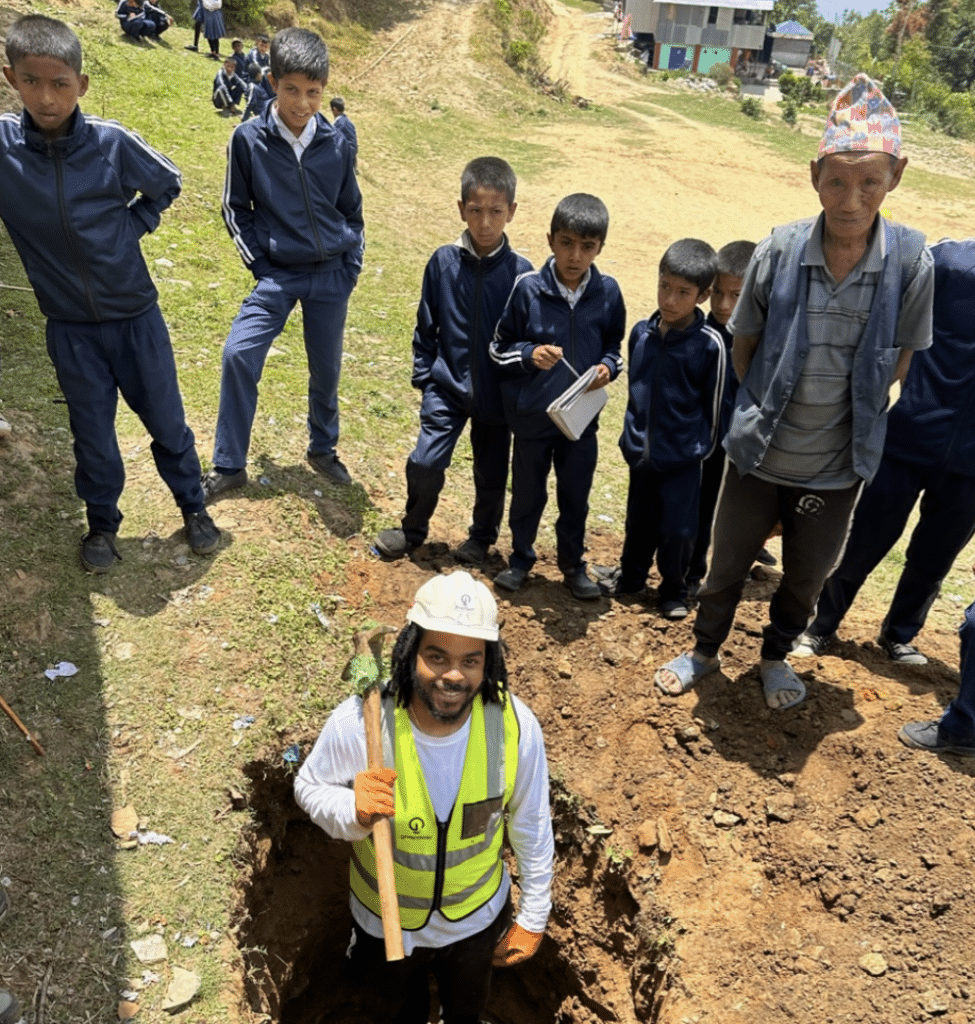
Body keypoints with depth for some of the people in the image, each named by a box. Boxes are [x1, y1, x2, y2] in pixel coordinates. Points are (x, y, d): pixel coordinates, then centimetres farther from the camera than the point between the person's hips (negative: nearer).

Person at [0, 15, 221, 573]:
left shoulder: (111, 142, -13)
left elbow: (166, 184, 4)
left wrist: (130, 228, -2)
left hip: (135, 314, -1)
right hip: (70, 325, 1)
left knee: (167, 421, 11)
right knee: (92, 432, 12)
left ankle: (193, 506, 32)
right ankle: (102, 523, 33)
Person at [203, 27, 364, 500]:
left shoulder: (335, 145, -1)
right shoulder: (248, 138, -6)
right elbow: (236, 208, 3)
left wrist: (351, 267, 4)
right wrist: (258, 264, -3)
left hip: (331, 275, 2)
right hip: (278, 275, -1)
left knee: (326, 368, 8)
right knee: (239, 354, -15)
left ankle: (323, 449, 32)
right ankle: (229, 464, -1)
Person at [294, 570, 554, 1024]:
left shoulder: (515, 725, -29)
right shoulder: (357, 723, -33)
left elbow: (531, 826, -12)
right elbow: (309, 786, -13)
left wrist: (533, 916, -2)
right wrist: (353, 812, -35)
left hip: (477, 918, 1)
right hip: (385, 921, 0)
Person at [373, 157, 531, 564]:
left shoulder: (520, 271, -8)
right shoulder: (443, 262, -5)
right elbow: (426, 326, 4)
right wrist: (424, 375, 3)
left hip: (498, 394, 0)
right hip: (447, 387, 0)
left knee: (491, 473, 12)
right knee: (424, 462, -6)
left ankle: (482, 538, 37)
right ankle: (413, 530, 21)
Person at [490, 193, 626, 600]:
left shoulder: (608, 292, -6)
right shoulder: (527, 288, -12)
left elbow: (613, 345, 8)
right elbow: (499, 346, -3)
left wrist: (608, 367, -13)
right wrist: (529, 354, -22)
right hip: (532, 414, -1)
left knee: (575, 494, 14)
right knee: (527, 491, 14)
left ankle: (573, 563, 34)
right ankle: (520, 558, 36)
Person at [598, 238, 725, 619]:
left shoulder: (709, 344, -15)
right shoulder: (641, 333, -2)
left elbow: (713, 405, -7)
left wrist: (700, 448, 1)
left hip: (682, 456, -4)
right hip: (641, 449, 4)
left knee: (677, 528, 6)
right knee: (638, 520, 19)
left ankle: (674, 589, 28)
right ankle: (631, 575, 40)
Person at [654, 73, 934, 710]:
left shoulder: (911, 263, -13)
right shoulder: (779, 251, -14)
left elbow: (898, 361, 0)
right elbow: (744, 347, -1)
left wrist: (848, 414, 1)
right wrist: (764, 409, 2)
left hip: (837, 467, 1)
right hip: (759, 455, 0)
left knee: (807, 578, 20)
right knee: (728, 567, 16)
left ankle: (777, 656, 48)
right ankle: (705, 652, 42)